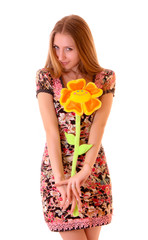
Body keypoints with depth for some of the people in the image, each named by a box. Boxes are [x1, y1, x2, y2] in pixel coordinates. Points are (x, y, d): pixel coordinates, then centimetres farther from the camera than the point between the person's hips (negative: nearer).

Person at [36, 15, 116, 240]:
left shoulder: (105, 78, 0)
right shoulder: (46, 77, -2)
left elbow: (98, 126, -12)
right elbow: (51, 130, -11)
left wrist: (84, 171, -25)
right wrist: (61, 179, -21)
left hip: (93, 168, 2)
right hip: (58, 165, -1)